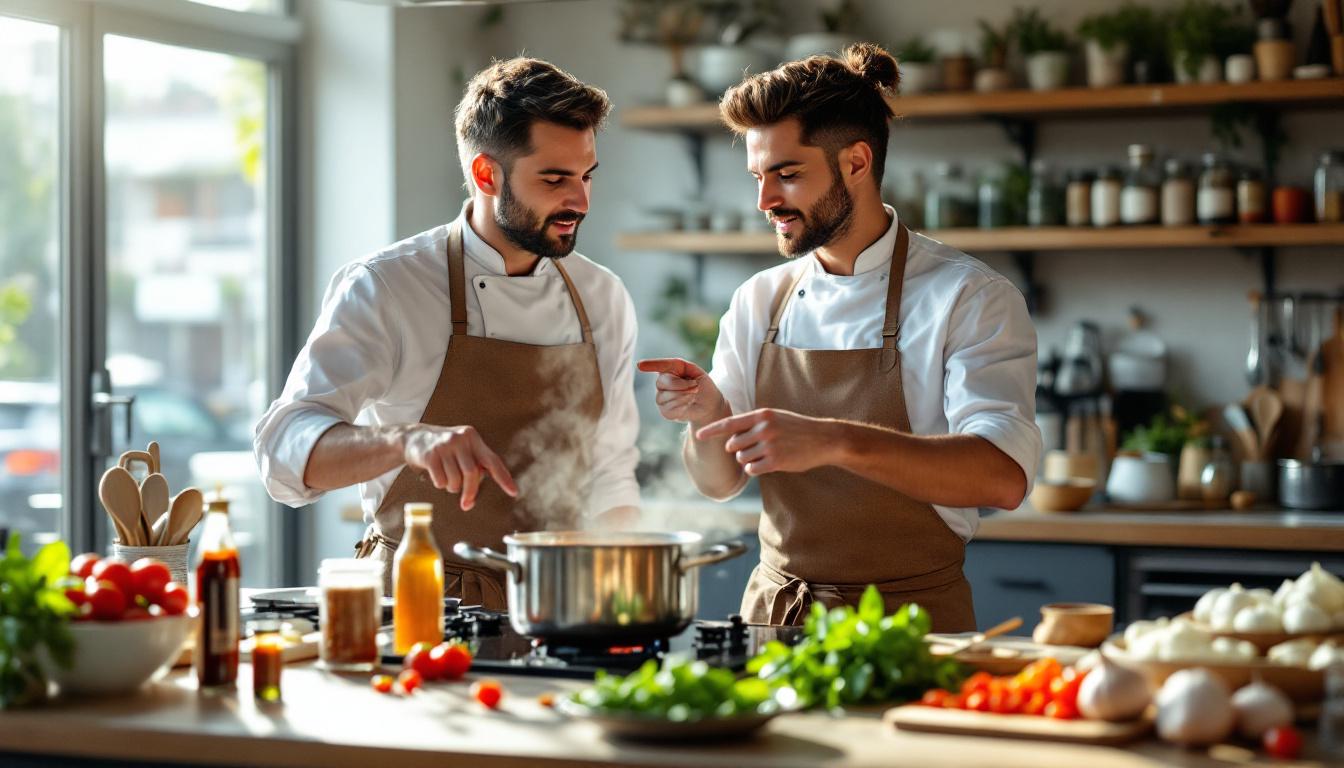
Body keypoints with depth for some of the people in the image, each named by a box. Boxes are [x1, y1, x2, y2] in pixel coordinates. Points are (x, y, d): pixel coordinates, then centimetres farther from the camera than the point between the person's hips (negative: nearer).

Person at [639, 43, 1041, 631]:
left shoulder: (970, 299, -7)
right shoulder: (759, 303, 9)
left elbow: (1003, 476, -21)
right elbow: (720, 481, 12)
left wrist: (835, 441, -32)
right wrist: (708, 417, -10)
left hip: (909, 624, -4)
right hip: (772, 620, 4)